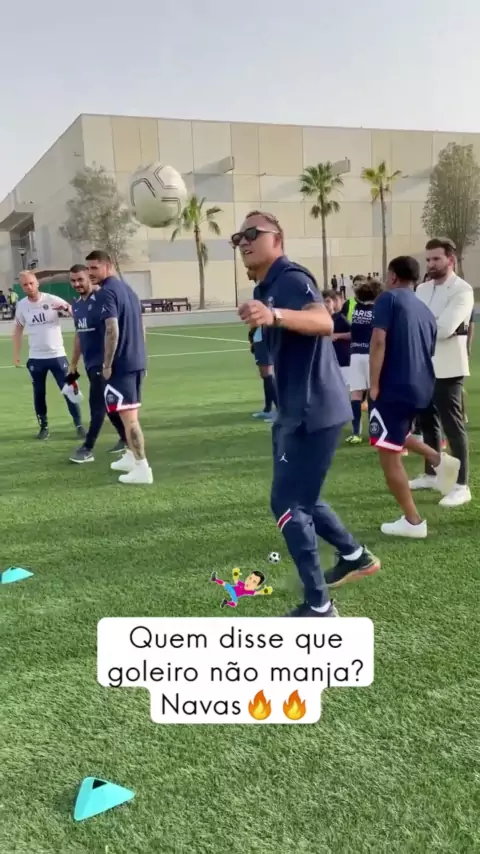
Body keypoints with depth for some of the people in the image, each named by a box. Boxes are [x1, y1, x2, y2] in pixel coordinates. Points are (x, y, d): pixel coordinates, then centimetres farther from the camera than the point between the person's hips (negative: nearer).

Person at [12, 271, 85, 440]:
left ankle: (79, 425, 9)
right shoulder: (21, 305, -1)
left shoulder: (52, 300, -10)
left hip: (57, 355, -3)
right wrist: (16, 354, 10)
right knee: (39, 394, 10)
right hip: (35, 358, 3)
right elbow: (18, 329, 13)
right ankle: (43, 427, 24)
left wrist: (66, 307, -40)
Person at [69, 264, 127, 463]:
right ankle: (125, 437, 27)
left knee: (97, 405, -4)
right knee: (108, 403, 15)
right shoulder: (76, 305, 12)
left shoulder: (101, 299, -14)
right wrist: (73, 363, 21)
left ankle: (87, 449, 0)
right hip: (90, 363, 8)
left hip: (103, 362, -8)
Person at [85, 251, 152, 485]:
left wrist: (107, 365, -16)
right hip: (137, 361, 9)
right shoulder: (127, 288, 16)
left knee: (128, 416, -5)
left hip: (121, 364, -9)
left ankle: (142, 468, -4)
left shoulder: (107, 292, -13)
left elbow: (112, 330, -22)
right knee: (131, 413, 19)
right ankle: (131, 457, 31)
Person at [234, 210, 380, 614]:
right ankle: (355, 555, 39)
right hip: (298, 411, 10)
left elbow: (324, 323, -37)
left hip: (312, 412, -10)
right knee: (299, 498, 21)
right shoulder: (269, 287, 16)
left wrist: (275, 316, -53)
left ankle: (319, 606, 3)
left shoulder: (290, 278, -16)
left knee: (286, 503, -7)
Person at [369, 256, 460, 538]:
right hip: (422, 388, 8)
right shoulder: (426, 311, 17)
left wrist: (374, 386, -12)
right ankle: (438, 459, 10)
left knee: (388, 455, 2)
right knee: (397, 436, 32)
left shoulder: (389, 298, -3)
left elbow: (379, 341, -15)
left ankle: (413, 522, 7)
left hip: (394, 387, -8)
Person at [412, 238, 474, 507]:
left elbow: (444, 328, -21)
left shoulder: (462, 290, -10)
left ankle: (462, 486, 3)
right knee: (428, 422, 16)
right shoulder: (423, 289, 13)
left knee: (453, 426, -4)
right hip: (423, 366, 7)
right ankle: (431, 474, 30)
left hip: (447, 368, -7)